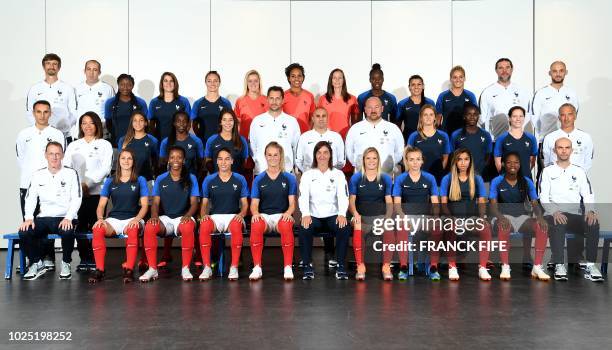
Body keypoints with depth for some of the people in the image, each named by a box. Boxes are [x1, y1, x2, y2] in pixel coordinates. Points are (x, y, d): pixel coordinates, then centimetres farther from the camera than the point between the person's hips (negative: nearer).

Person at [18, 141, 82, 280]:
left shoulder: (71, 173, 1)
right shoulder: (38, 175, 11)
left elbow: (76, 199, -5)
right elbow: (30, 198, 7)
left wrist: (68, 218, -20)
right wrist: (29, 218, -10)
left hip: (65, 218, -3)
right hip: (44, 218, 3)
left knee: (67, 232, -36)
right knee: (24, 232, -23)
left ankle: (66, 263, -8)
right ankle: (37, 264, 1)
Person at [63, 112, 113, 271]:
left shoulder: (105, 145, 9)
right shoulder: (73, 146, 18)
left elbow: (105, 168, -3)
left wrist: (88, 183, -14)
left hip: (97, 192, -2)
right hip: (77, 192, 3)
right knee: (80, 226, -1)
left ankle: (95, 259, 0)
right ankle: (83, 259, 6)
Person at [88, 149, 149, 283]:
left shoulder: (140, 180, 9)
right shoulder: (110, 181, 13)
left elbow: (144, 205, 3)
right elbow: (101, 205, 9)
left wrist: (137, 219, -16)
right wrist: (100, 219, -11)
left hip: (133, 218, -2)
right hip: (114, 218, 2)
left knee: (133, 230, -38)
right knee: (97, 229, -31)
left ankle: (129, 269, -32)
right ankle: (99, 269, -24)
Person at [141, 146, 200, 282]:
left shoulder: (191, 179, 7)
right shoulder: (161, 179, 11)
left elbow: (194, 203, 1)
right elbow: (155, 202, 5)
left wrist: (187, 215, -20)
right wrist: (154, 215, -17)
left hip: (183, 218, -2)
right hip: (165, 218, 2)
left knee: (188, 227, -38)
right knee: (150, 226, -32)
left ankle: (185, 268, -27)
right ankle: (152, 268, -23)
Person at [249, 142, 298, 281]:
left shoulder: (289, 178, 10)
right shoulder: (259, 179, 13)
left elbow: (292, 203, 4)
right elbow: (254, 203, 7)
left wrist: (288, 213, -19)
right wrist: (255, 213, -16)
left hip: (282, 215, -1)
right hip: (263, 215, 1)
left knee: (286, 226, -37)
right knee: (256, 226, -35)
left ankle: (288, 267, -30)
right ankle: (257, 267, -27)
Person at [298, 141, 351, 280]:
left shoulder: (338, 174, 9)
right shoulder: (307, 175, 9)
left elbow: (343, 196, -4)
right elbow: (303, 197, -5)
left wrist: (342, 214, -25)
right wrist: (305, 214, -26)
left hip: (333, 215, 0)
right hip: (314, 216, 0)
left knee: (344, 228, -31)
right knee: (304, 229, -33)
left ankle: (341, 266, -20)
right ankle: (307, 266, -20)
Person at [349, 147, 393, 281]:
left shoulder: (385, 179, 12)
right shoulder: (356, 178, 10)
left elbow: (389, 201, 8)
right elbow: (351, 200, 4)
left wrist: (388, 217, -10)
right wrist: (355, 213, -17)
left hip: (380, 216, 1)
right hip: (362, 217, 0)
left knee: (389, 230, -34)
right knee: (357, 230, -36)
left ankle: (386, 266, -24)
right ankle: (360, 266, -28)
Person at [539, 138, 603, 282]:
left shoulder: (579, 171, 18)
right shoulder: (548, 171, 11)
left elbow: (588, 195, 8)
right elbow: (543, 197, 0)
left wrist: (590, 211, -14)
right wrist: (554, 212, -20)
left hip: (575, 216, 2)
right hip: (553, 214, -2)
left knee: (593, 224, -29)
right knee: (557, 225, -37)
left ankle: (590, 266, -26)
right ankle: (559, 265, -34)